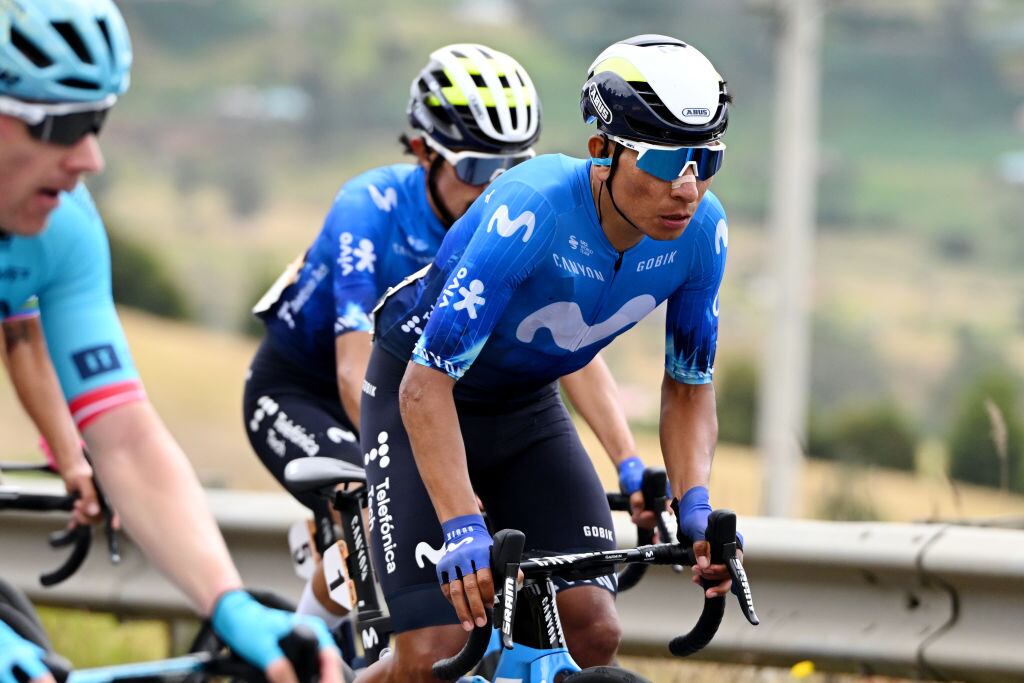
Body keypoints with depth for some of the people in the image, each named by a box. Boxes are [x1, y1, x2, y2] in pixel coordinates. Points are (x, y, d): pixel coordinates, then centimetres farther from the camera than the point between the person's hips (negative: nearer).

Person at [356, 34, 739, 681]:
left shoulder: (701, 231, -19)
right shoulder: (531, 211, -36)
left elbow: (690, 386, -4)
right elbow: (428, 382, -36)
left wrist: (696, 505, -22)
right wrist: (464, 528, -46)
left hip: (527, 406, 5)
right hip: (422, 392, -5)